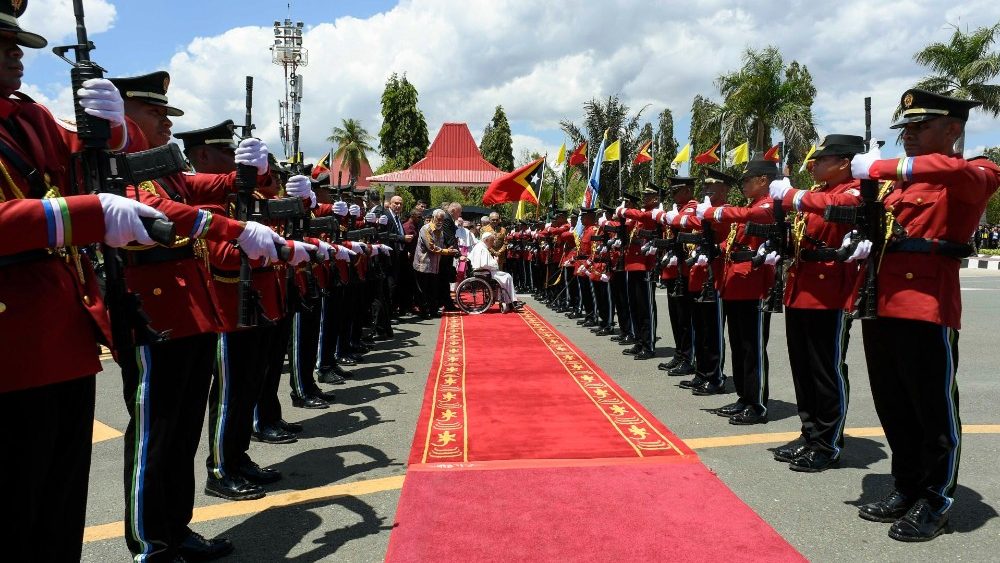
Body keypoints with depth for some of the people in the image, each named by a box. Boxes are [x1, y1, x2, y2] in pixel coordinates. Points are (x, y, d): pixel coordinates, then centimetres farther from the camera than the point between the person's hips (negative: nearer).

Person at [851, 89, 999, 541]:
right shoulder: (895, 180, 18)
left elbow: (950, 170, -26)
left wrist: (877, 167, -24)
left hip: (928, 308, -7)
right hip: (880, 306, 7)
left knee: (934, 411, 5)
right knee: (892, 408, 14)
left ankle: (936, 502, 19)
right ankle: (906, 489, 29)